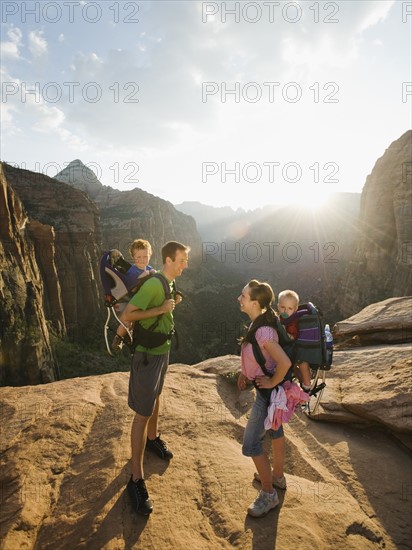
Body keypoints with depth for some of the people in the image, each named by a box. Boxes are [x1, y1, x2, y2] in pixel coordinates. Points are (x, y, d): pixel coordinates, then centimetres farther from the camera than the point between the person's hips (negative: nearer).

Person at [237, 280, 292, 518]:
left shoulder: (263, 331, -33)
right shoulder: (259, 321, -3)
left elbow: (285, 362, -39)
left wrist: (272, 382, -22)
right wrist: (246, 371, 7)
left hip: (269, 391, -9)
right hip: (268, 389, 9)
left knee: (251, 445, 3)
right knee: (275, 431, 27)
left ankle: (268, 495, 24)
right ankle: (278, 477, 49)